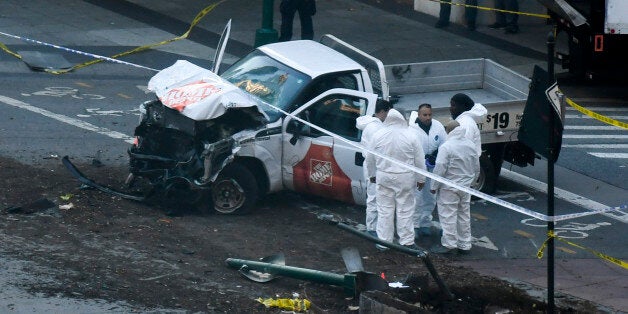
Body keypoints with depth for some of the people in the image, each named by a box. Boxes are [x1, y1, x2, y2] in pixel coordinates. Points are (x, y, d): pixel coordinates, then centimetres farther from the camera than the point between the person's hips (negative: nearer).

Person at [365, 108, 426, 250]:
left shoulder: (378, 135, -3)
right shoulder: (410, 136, -8)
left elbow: (370, 158, 8)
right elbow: (419, 160, -2)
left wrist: (372, 174, 22)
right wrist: (421, 179, 9)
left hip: (384, 177, 1)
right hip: (405, 178, -1)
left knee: (385, 211, 8)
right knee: (405, 211, 6)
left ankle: (383, 241, 12)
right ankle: (407, 241, 11)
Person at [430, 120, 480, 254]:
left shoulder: (446, 147, -18)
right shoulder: (471, 145, 6)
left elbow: (440, 169, -20)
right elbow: (477, 168, 14)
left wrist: (434, 186, -10)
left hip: (449, 189, -7)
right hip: (465, 187, 7)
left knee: (448, 216, 0)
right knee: (464, 215, 14)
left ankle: (448, 244, 2)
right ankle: (465, 245, 20)